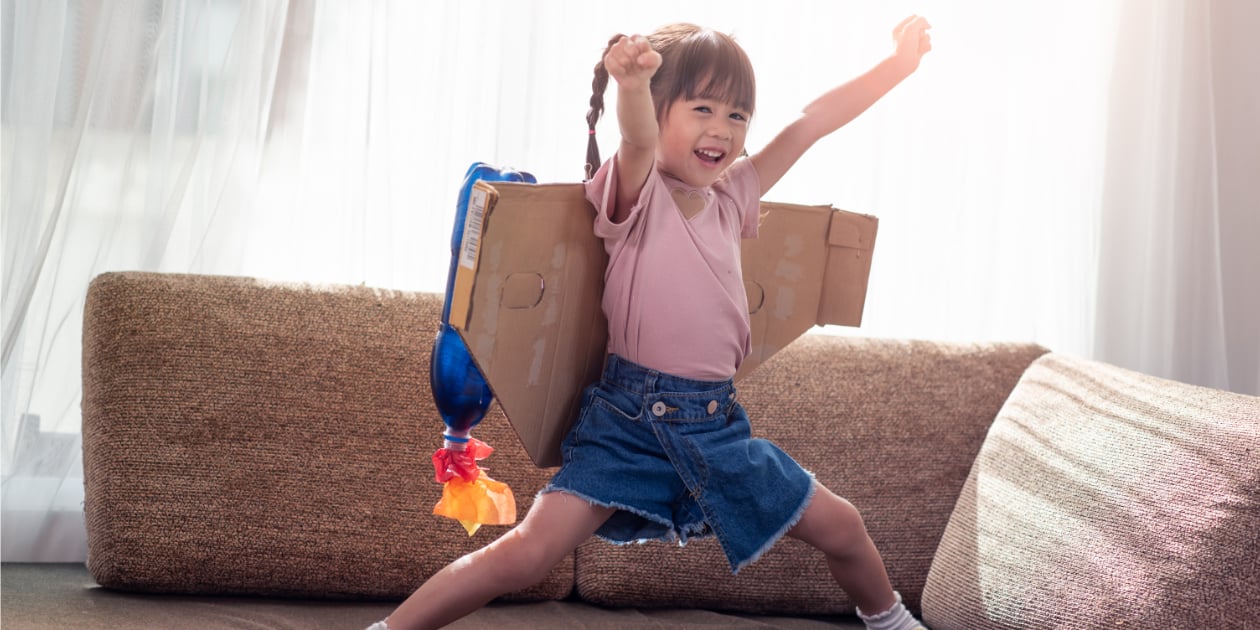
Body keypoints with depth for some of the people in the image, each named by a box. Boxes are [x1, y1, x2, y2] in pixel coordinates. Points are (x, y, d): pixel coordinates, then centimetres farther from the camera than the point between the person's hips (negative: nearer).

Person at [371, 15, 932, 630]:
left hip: (717, 425, 6)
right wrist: (631, 80, -53)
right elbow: (638, 139, -31)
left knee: (840, 528, 13)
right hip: (629, 418, -6)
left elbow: (810, 123, 12)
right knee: (527, 551, -20)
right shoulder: (638, 194, -8)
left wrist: (900, 63, 12)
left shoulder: (731, 197, 9)